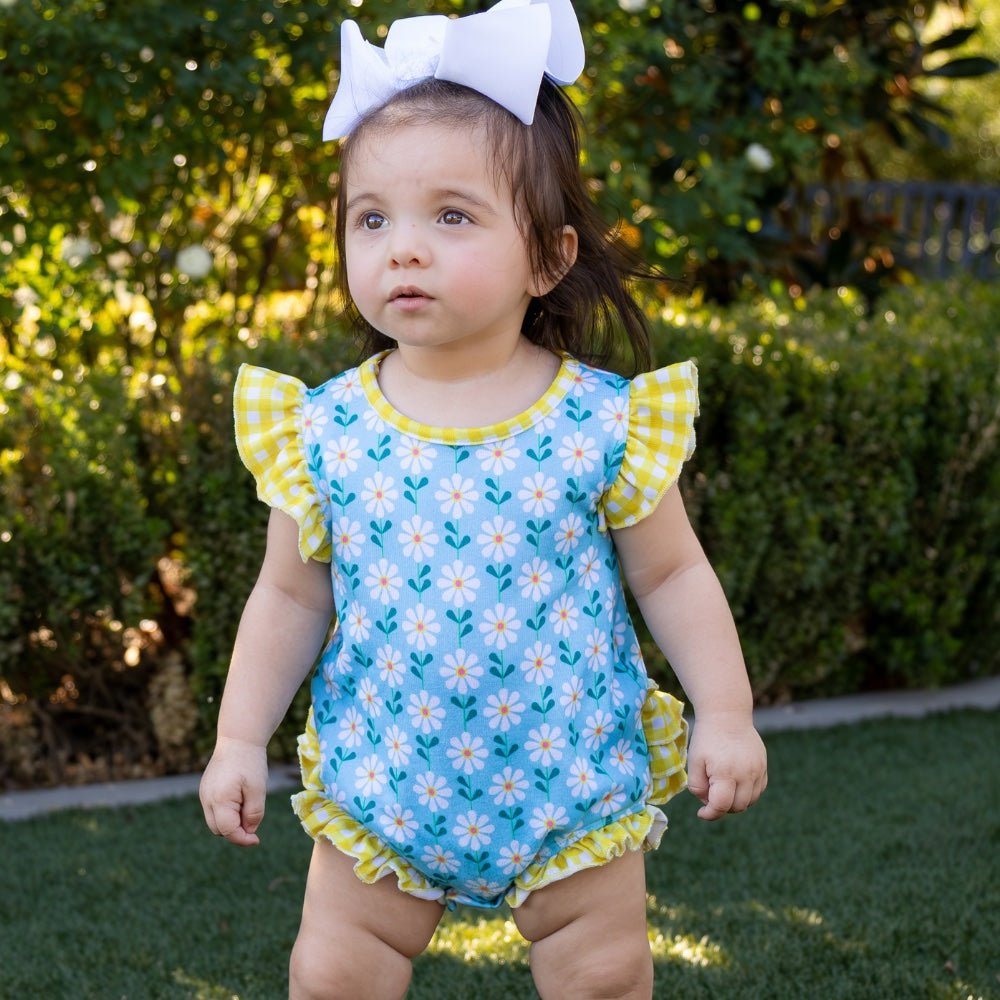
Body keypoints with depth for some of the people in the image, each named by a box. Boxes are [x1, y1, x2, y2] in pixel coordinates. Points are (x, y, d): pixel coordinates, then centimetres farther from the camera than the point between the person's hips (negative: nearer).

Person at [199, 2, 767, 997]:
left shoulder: (602, 421, -12)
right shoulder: (325, 430, -8)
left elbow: (672, 576, -2)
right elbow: (290, 597, 2)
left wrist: (726, 715, -6)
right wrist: (239, 738, 0)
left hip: (571, 777, -1)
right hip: (380, 783, 2)